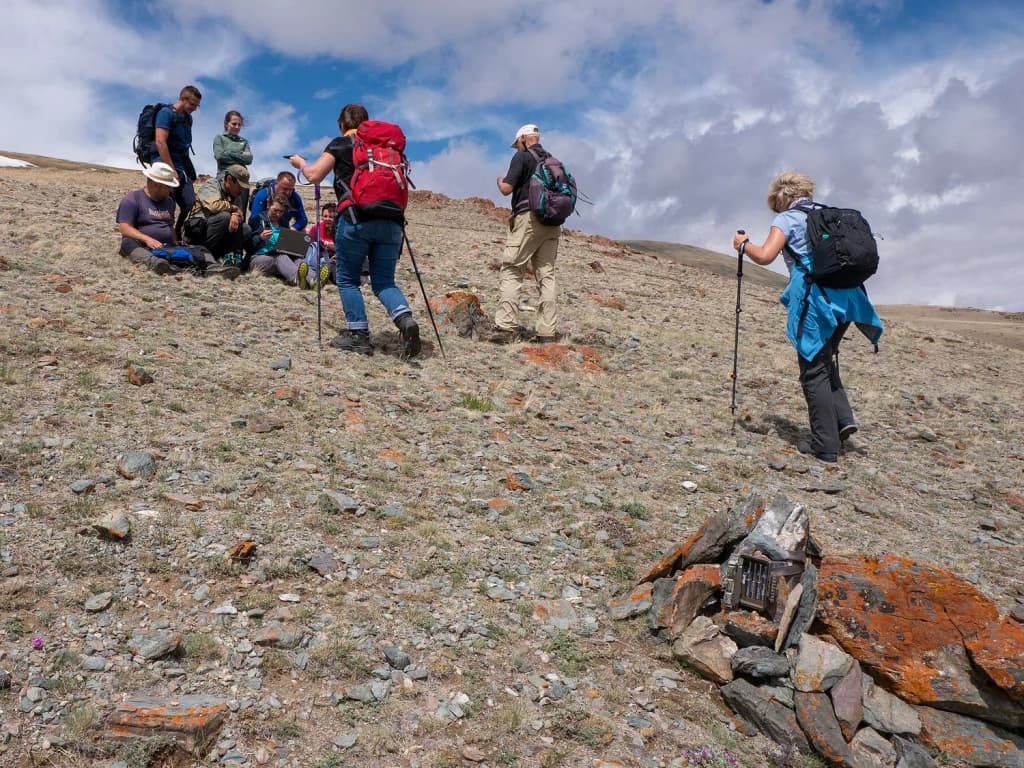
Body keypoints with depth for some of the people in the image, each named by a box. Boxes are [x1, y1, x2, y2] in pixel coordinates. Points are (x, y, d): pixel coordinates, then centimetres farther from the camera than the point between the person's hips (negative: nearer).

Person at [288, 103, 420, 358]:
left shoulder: (341, 144, 9)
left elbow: (314, 175, 5)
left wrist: (300, 162, 24)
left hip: (356, 217, -4)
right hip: (392, 220, 4)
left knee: (347, 279, 9)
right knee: (384, 280, 9)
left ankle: (358, 335, 2)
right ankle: (405, 319, -17)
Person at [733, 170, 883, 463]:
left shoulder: (787, 218, 1)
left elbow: (764, 255, -13)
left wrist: (743, 244, 5)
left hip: (815, 300, -7)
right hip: (845, 296, 7)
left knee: (814, 370, 0)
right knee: (825, 360, 23)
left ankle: (825, 444, 2)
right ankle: (842, 418, 9)